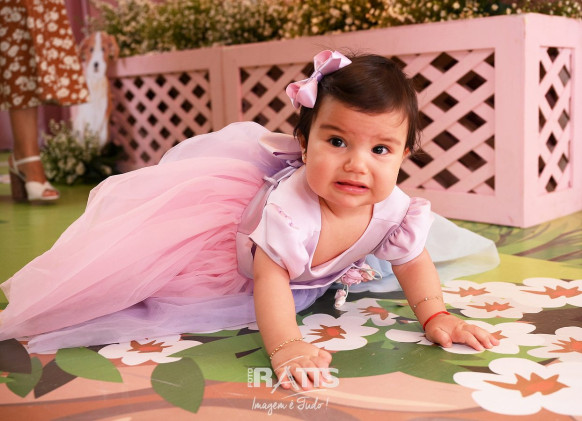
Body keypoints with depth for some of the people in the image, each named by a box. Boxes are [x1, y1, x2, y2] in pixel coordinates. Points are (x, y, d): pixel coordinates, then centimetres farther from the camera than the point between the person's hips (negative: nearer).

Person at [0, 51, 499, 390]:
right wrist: (284, 347, -46)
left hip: (311, 273, 5)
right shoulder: (291, 205, -44)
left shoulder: (394, 208, -26)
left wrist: (436, 317, -18)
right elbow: (269, 278, -39)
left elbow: (414, 263, -10)